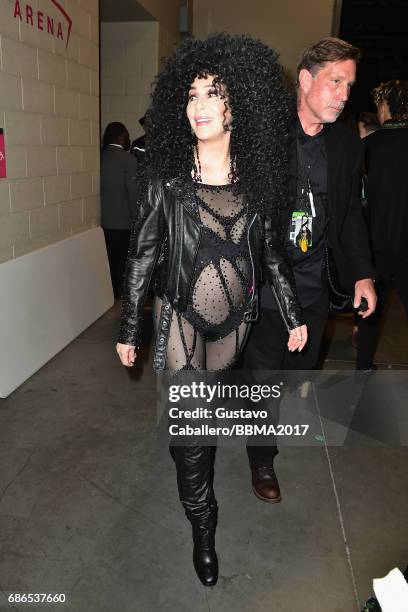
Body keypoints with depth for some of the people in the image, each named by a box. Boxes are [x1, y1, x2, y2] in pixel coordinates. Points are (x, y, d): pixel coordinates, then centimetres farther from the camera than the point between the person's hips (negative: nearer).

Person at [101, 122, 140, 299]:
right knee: (123, 260, 7)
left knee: (110, 258, 14)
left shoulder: (101, 157, 1)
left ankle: (110, 292, 22)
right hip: (123, 220, -5)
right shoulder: (128, 159, -13)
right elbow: (133, 192, -14)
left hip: (104, 219, 5)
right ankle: (121, 293, 16)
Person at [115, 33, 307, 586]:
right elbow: (142, 254, -6)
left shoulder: (255, 176, -3)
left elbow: (270, 249, 5)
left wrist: (293, 314, 6)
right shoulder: (168, 178, -9)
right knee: (191, 430, 1)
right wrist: (129, 329, -5)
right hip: (181, 317, -2)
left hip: (236, 317, 3)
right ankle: (203, 528, 21)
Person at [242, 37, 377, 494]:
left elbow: (351, 213, 12)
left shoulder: (346, 143, 5)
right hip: (262, 284, -5)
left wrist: (362, 273, 5)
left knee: (301, 367, 19)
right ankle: (262, 462, 31)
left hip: (314, 287, 5)